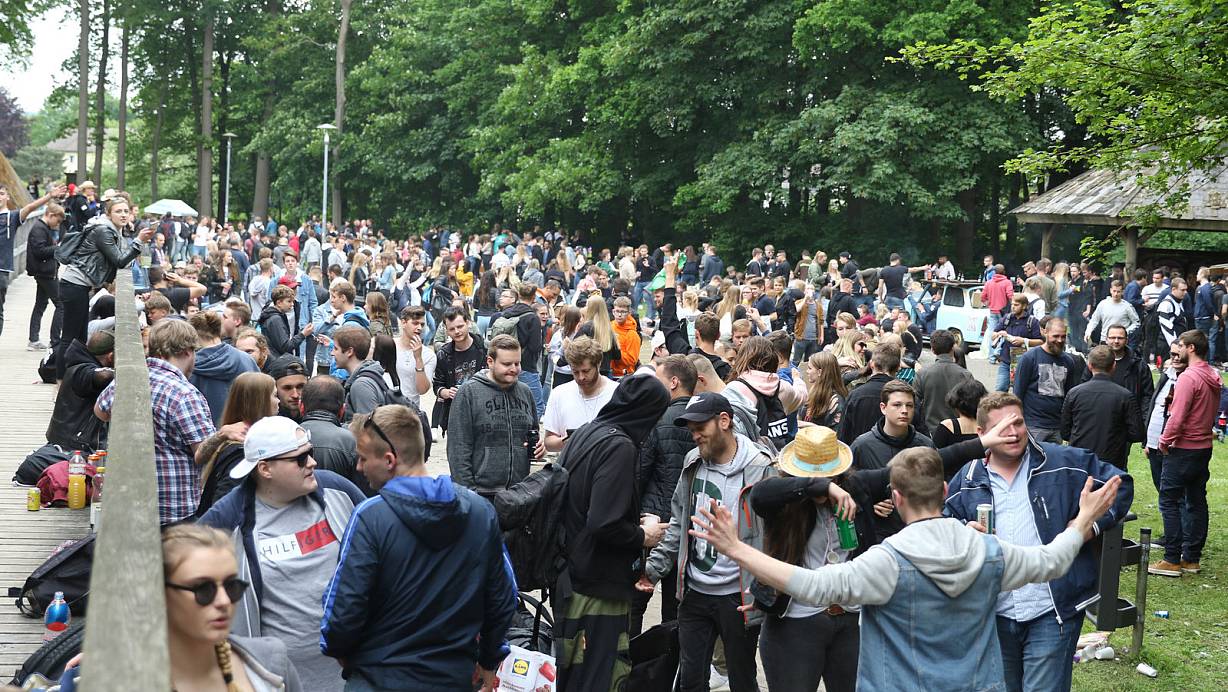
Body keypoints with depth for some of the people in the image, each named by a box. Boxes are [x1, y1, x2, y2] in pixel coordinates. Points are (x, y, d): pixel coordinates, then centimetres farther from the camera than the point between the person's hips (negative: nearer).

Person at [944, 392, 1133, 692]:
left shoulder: (1064, 463, -2)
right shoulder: (965, 481, 6)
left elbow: (1120, 484, 6)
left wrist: (1093, 524, -6)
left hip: (1052, 614, -3)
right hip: (994, 616, 3)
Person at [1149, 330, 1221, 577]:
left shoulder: (1188, 377, -19)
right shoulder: (1214, 378, 9)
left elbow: (1177, 417, -23)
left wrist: (1165, 441, -9)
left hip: (1183, 449, -9)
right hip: (1204, 448, 9)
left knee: (1169, 502, -3)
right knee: (1196, 503, 12)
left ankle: (1172, 560, -4)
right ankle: (1192, 558, 18)